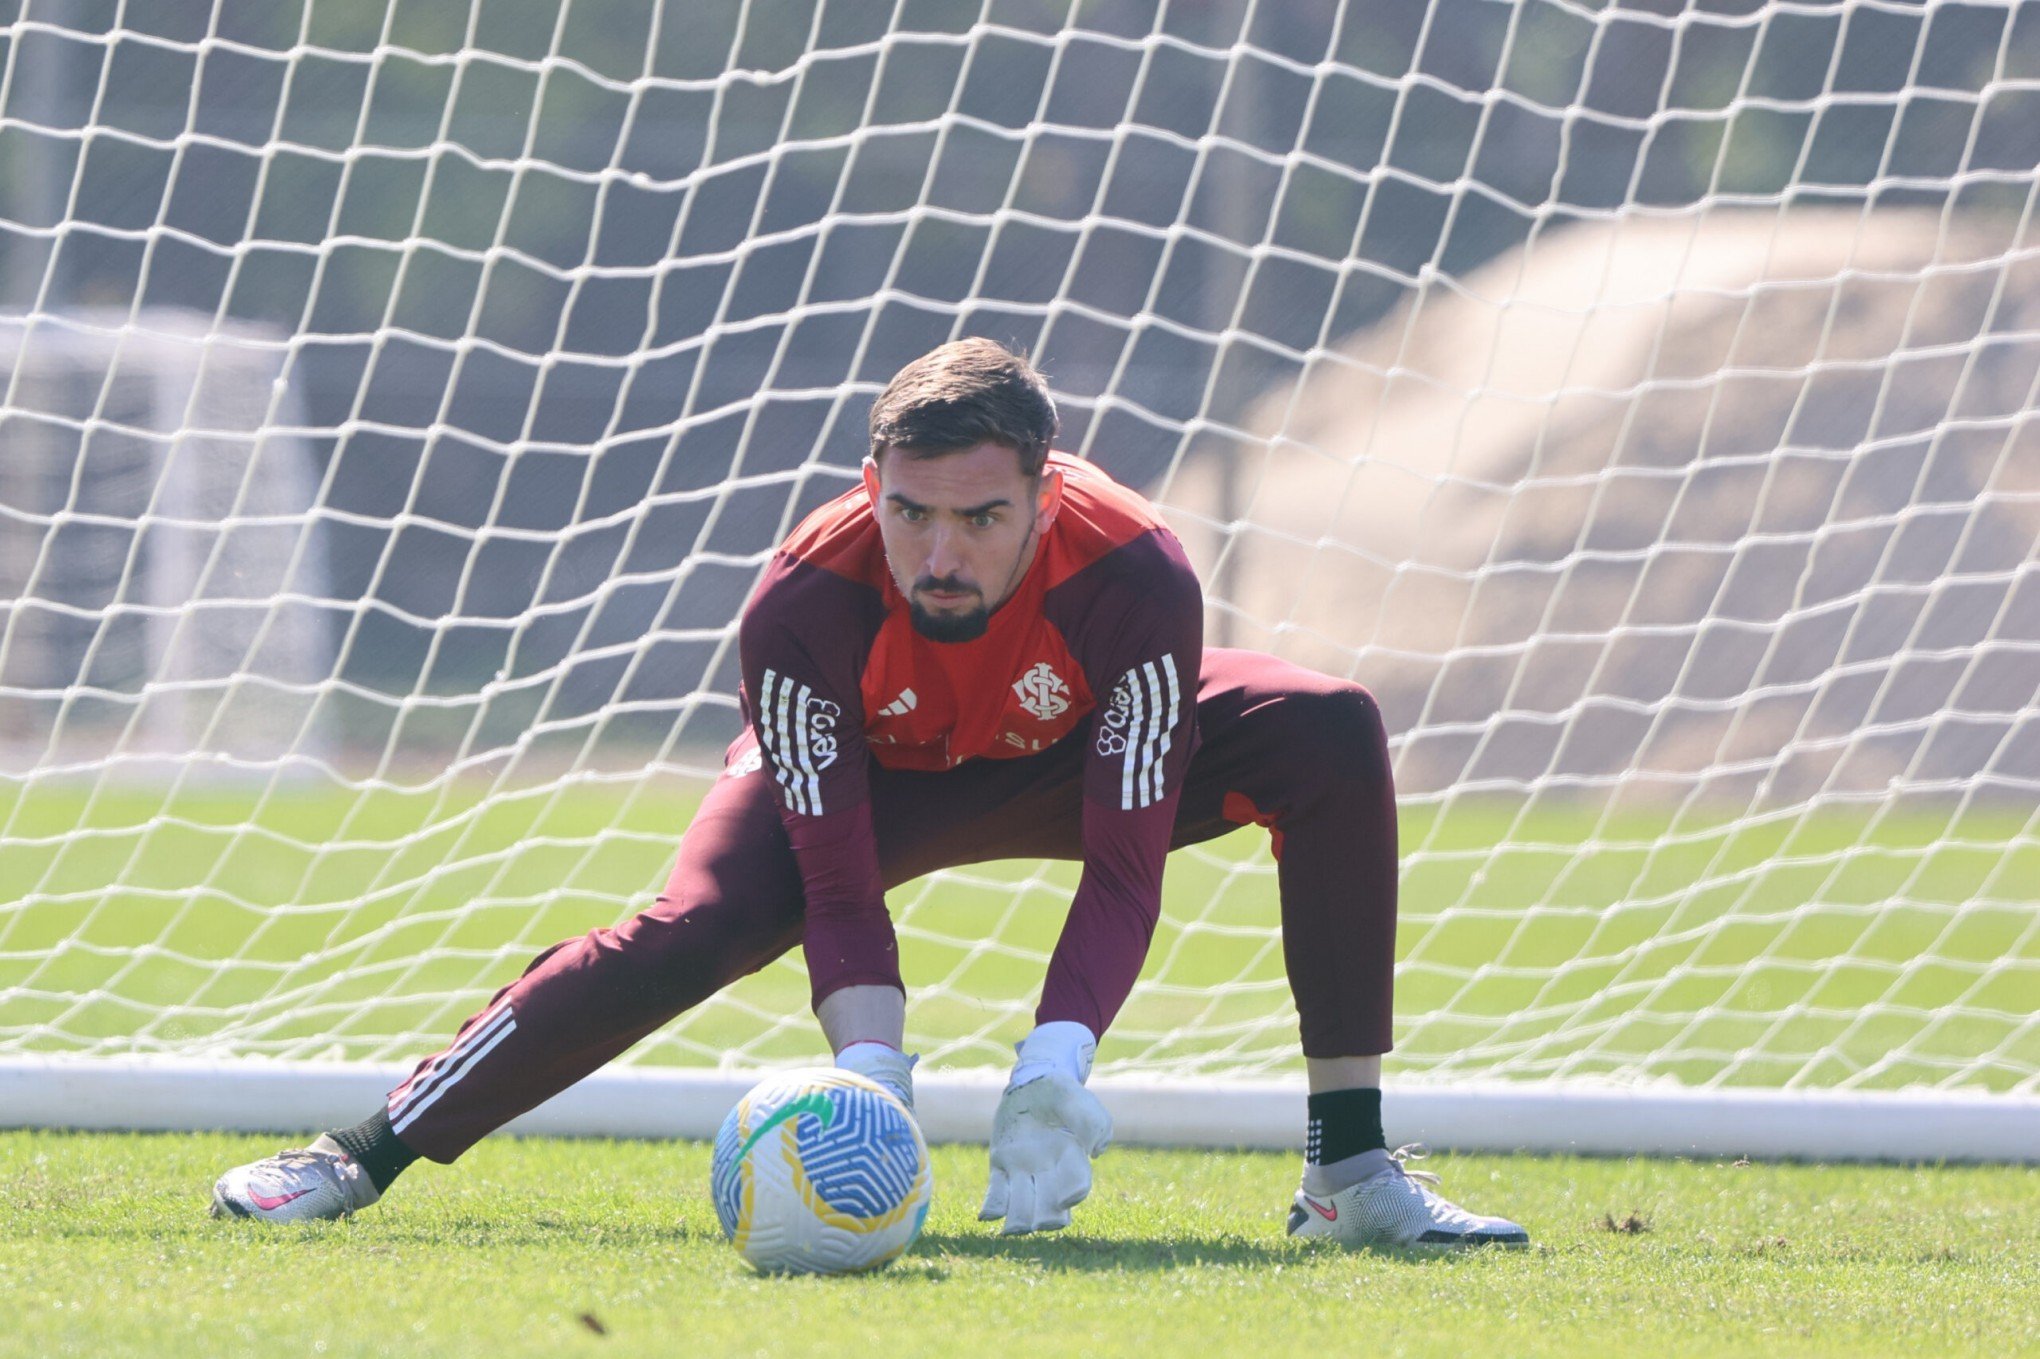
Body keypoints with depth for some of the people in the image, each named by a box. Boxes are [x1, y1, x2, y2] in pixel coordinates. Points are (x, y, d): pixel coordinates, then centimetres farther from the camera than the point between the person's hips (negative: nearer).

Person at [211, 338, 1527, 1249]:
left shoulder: (1135, 576, -38)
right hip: (865, 773, -1)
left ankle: (1351, 1170, -19)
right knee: (695, 930, -29)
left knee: (1331, 735, -24)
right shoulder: (808, 601, -36)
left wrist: (1056, 1070, -49)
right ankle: (364, 1156, -22)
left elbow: (1126, 872, -34)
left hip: (1070, 759, 1)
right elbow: (839, 890, -32)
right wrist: (874, 1081, -48)